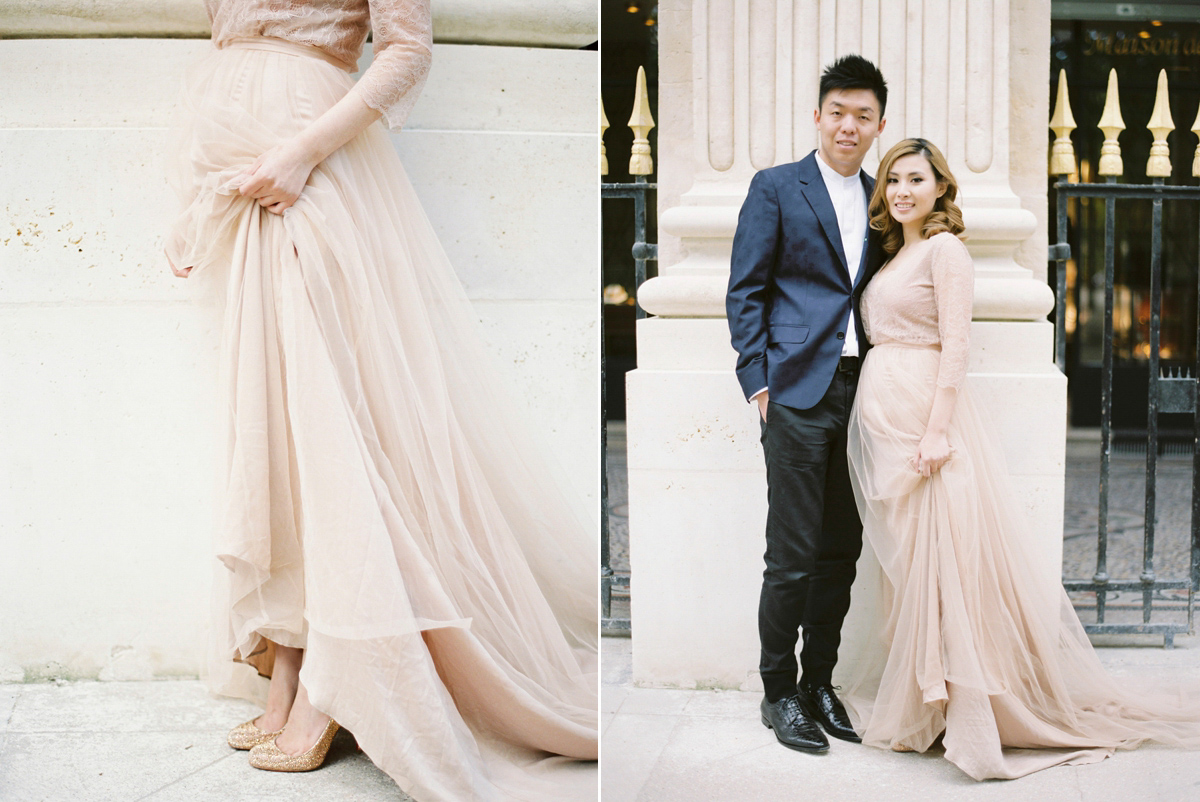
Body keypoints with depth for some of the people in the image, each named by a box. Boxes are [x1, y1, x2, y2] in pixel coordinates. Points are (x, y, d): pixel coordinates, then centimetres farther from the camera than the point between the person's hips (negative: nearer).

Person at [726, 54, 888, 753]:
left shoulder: (880, 199, 16)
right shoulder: (776, 188, 1)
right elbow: (745, 291, -2)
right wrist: (759, 382, -9)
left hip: (859, 393, 5)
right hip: (799, 393, -5)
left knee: (842, 550, 10)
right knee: (794, 555, -3)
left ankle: (820, 683, 22)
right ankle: (779, 692, 11)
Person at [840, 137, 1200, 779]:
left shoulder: (945, 248, -6)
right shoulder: (892, 254, 19)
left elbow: (955, 346, -14)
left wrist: (938, 430, -21)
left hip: (922, 412, -8)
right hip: (880, 415, 8)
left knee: (937, 562, -8)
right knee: (904, 567, 10)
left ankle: (968, 720, -2)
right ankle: (914, 708, 17)